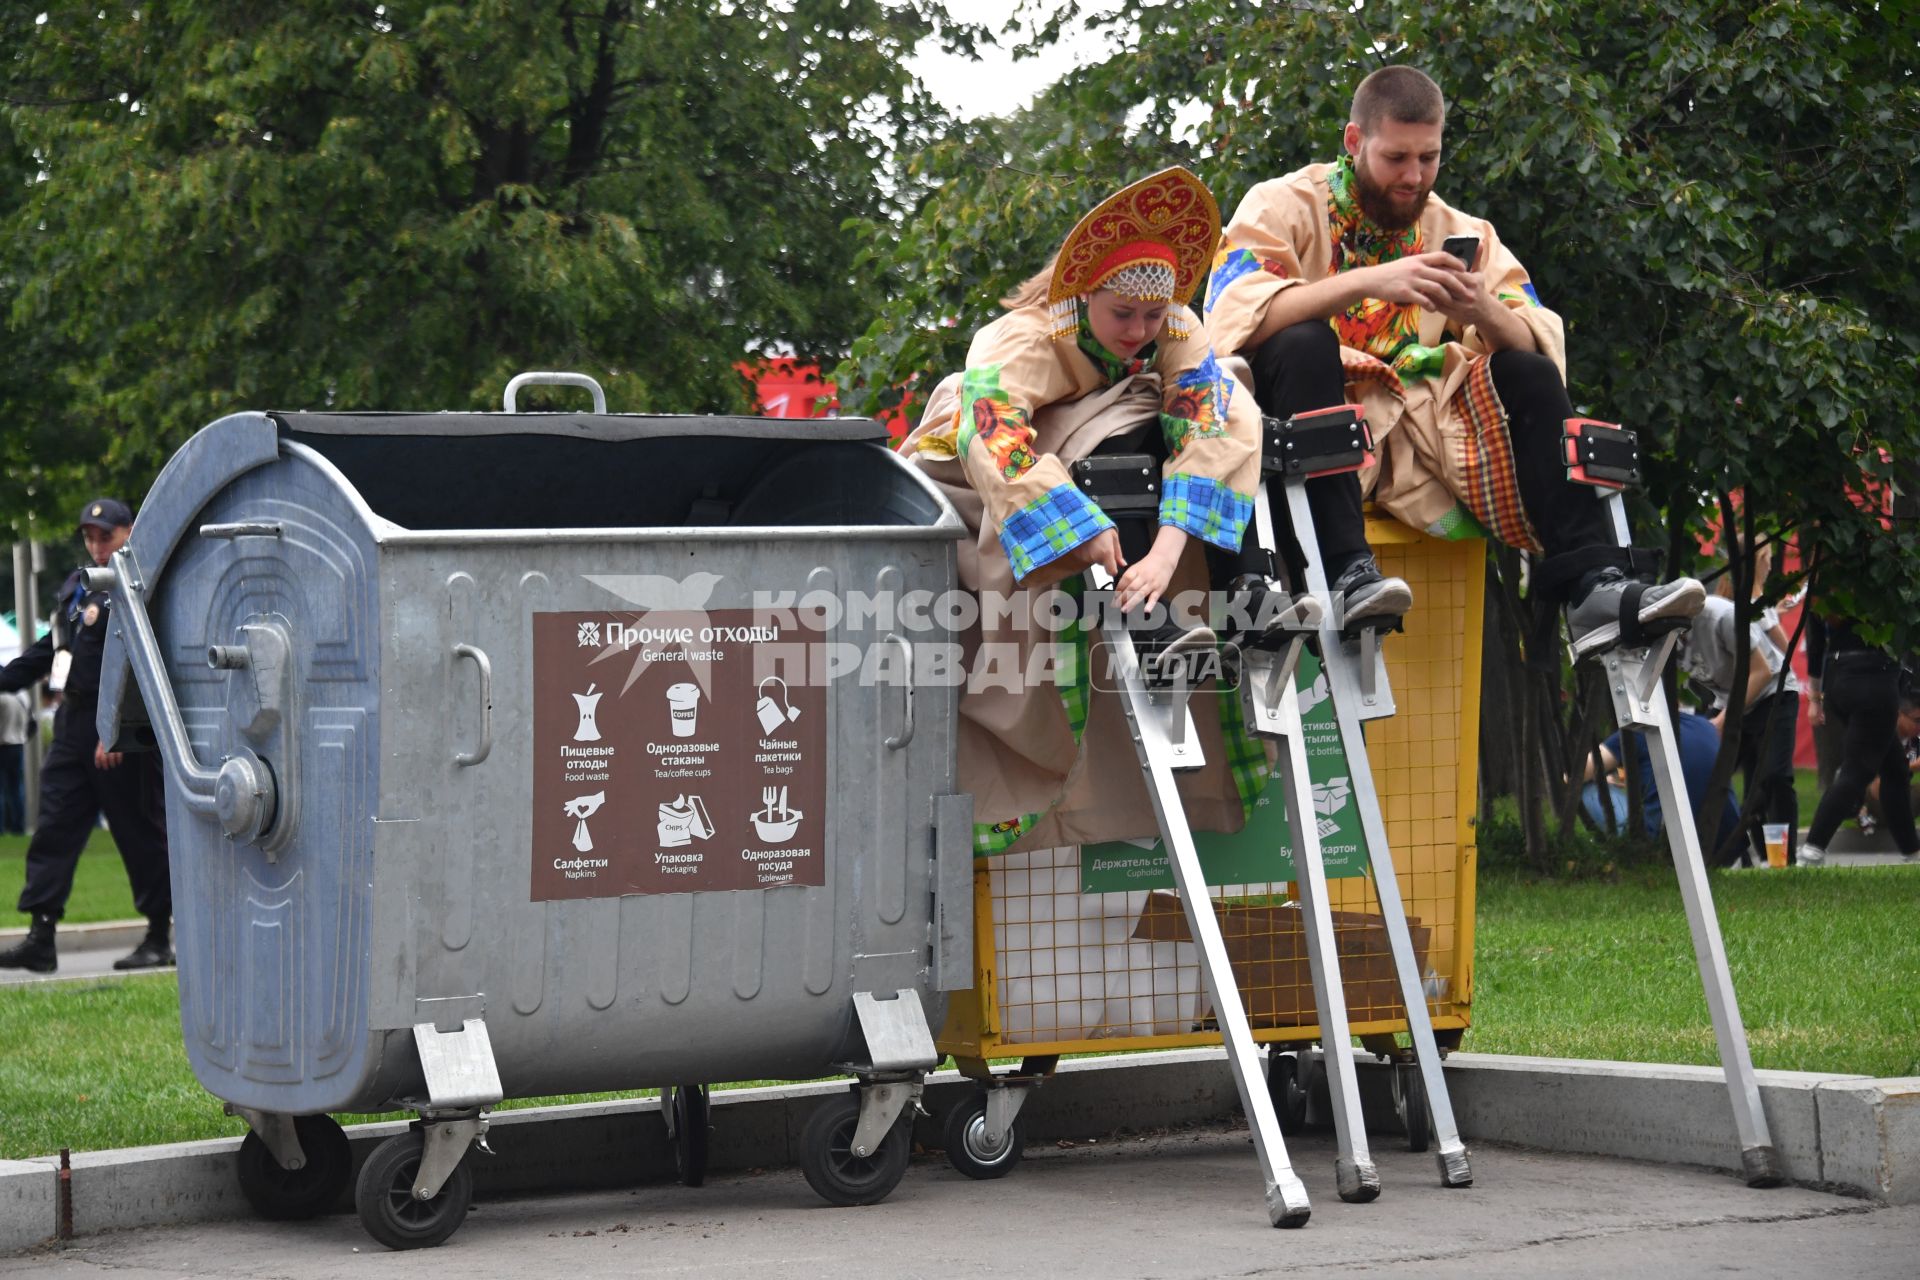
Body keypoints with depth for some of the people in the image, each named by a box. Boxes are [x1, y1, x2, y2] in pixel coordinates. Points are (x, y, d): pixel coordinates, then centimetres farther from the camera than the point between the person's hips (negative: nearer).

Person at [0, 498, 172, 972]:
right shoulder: (77, 586, 15)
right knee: (54, 826, 3)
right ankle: (40, 938, 4)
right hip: (75, 721, 8)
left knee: (141, 834, -1)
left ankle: (160, 938, 8)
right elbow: (50, 649, 24)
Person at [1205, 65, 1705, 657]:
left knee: (1530, 377, -12)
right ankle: (1343, 573, -42)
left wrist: (1484, 312, -18)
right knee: (1304, 343, -30)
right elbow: (1238, 315, -17)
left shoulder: (1459, 233, 16)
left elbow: (1538, 347, 5)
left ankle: (1592, 585, -26)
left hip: (1423, 427, 4)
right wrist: (1368, 282, -27)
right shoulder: (1283, 206, 3)